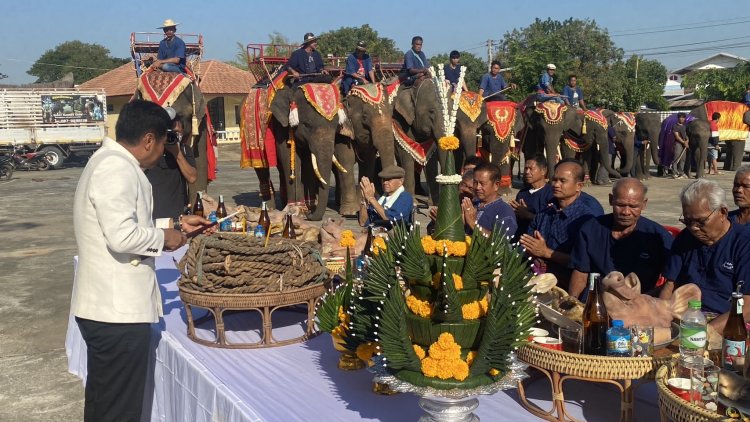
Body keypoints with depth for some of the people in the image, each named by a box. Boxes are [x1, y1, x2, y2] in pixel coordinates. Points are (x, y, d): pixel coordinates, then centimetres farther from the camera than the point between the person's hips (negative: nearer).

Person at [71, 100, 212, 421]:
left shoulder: (110, 162, 14)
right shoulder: (117, 169, -19)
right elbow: (122, 236, -28)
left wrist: (178, 226, 18)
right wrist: (164, 238, -12)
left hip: (107, 307, 11)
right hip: (118, 310, -11)